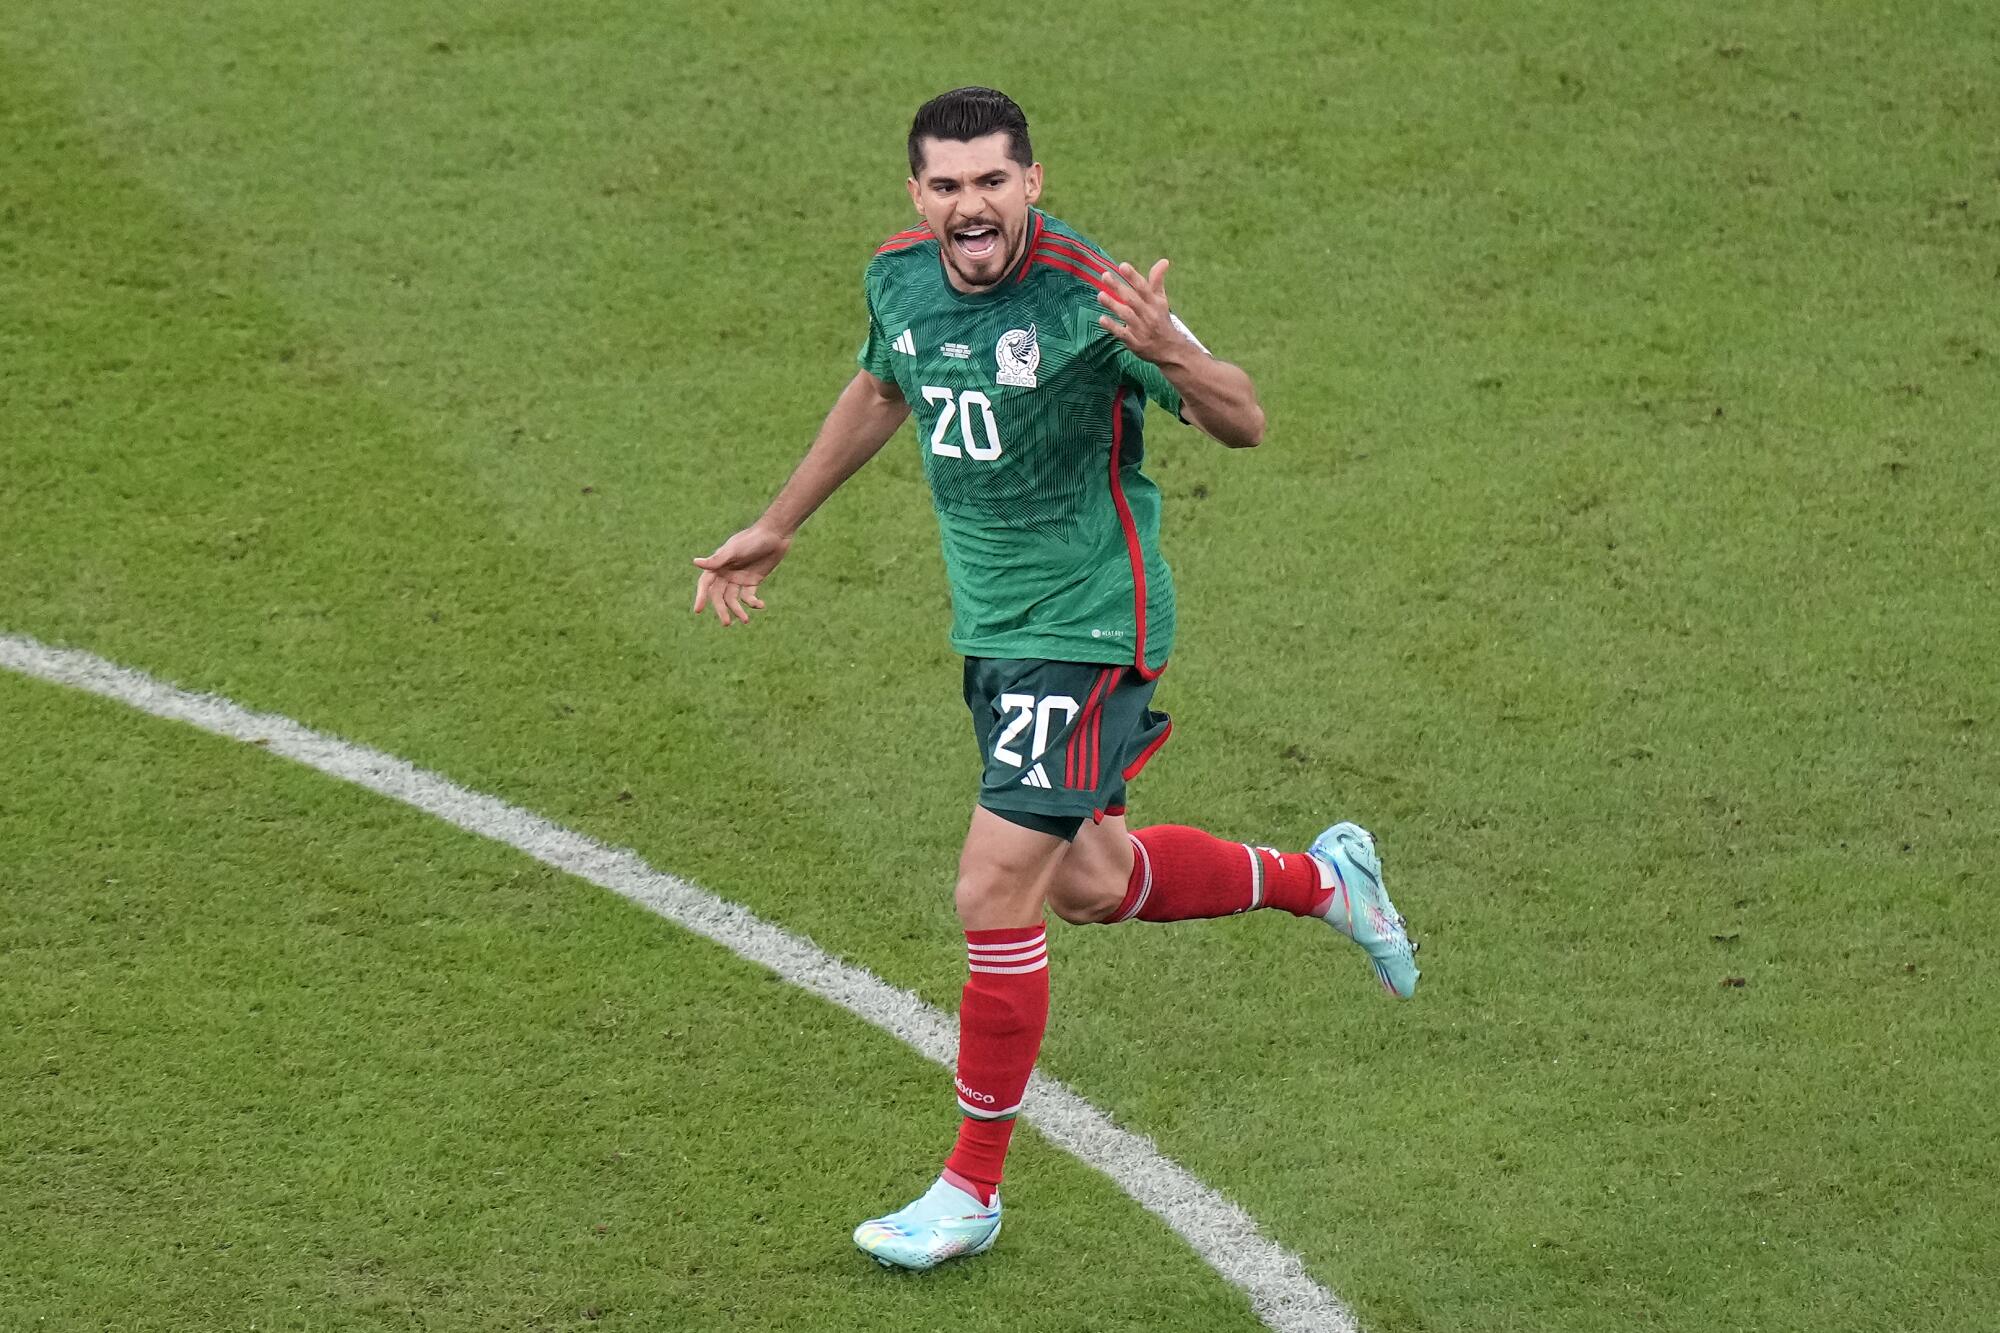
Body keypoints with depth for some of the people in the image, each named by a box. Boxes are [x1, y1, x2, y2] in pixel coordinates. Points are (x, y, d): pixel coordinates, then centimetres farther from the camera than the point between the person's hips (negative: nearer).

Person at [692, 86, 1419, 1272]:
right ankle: (1322, 878, 44)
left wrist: (1167, 351, -40)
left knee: (995, 894, -10)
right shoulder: (899, 279, -2)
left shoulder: (1088, 294, -21)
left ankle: (974, 1187, 6)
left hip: (1086, 628, -8)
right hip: (991, 626, 8)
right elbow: (880, 393, 20)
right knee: (1091, 885, 19)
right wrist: (775, 530, 28)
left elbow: (1245, 423, -18)